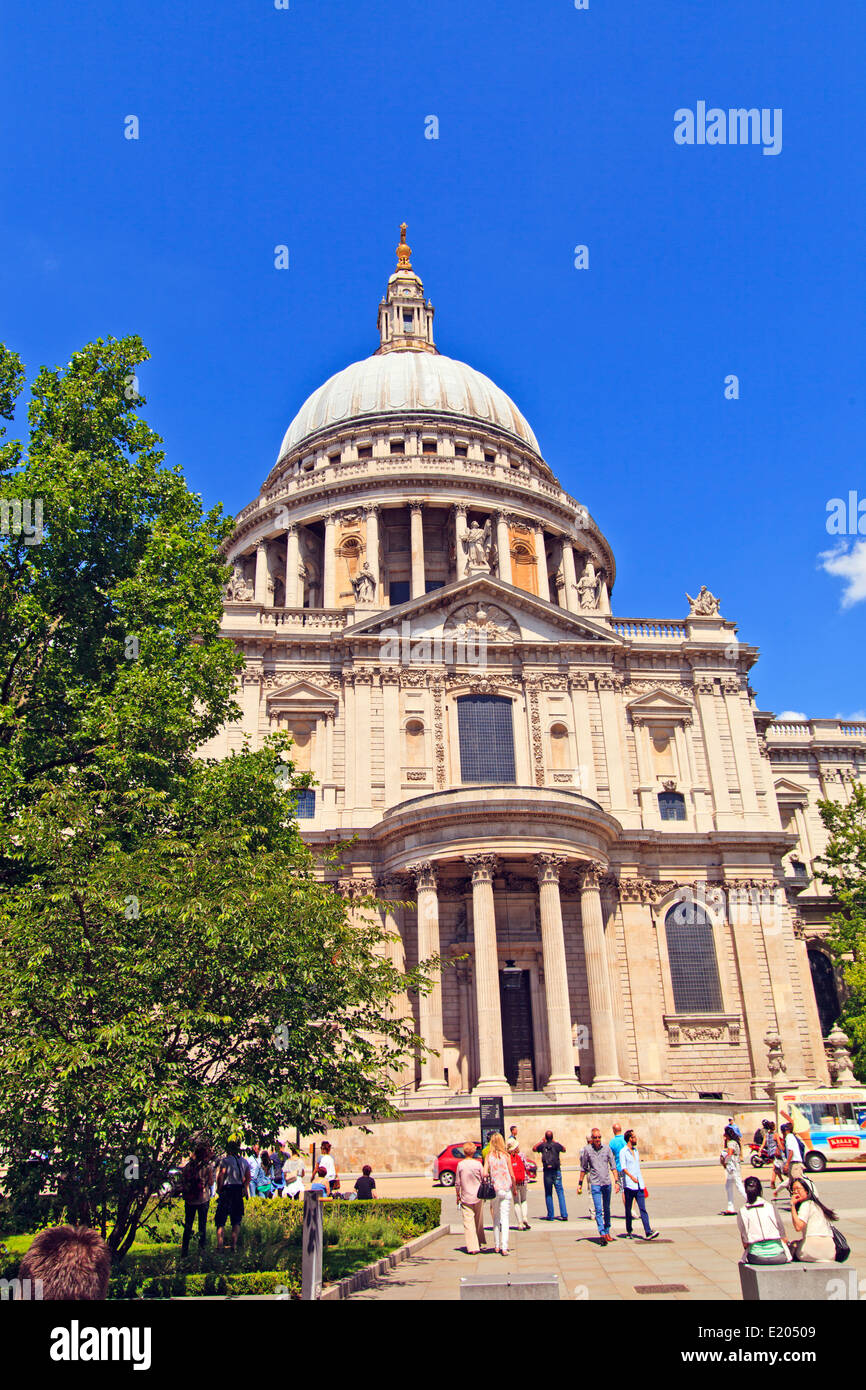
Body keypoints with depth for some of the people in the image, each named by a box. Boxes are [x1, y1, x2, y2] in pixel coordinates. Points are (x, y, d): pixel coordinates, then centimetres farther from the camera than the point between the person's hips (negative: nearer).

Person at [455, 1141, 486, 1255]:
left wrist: (457, 1195, 12)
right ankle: (481, 1243, 29)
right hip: (478, 1198, 1)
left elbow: (457, 1183, 0)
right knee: (479, 1222, 18)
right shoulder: (478, 1164, -5)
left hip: (466, 1198, -1)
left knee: (468, 1223, -1)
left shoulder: (460, 1164, -5)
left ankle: (472, 1247, -8)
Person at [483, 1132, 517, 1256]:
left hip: (494, 1189, 2)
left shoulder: (488, 1156, -1)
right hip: (506, 1189, -2)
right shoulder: (506, 1156, -4)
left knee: (496, 1218, 15)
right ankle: (504, 1247, -7)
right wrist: (515, 1189, 10)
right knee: (505, 1218, -1)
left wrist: (491, 1176, 11)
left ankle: (497, 1246, 18)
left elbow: (485, 1173, -9)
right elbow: (512, 1174, -2)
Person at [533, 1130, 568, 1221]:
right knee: (560, 1193, 4)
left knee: (548, 1194, 9)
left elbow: (534, 1149, 17)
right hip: (556, 1171, 0)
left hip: (547, 1172, 0)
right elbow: (564, 1149, 18)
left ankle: (550, 1216, 9)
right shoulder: (556, 1145, -5)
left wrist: (541, 1141, 17)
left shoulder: (542, 1145, -3)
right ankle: (564, 1215, -1)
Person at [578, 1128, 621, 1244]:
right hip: (595, 1183, -2)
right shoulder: (587, 1150, -3)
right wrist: (580, 1184, 8)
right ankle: (602, 1234, -11)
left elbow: (613, 1166, 3)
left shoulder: (606, 1148, 1)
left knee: (607, 1209, 12)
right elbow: (583, 1168, 7)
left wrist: (617, 1181, -5)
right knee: (598, 1210, -10)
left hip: (607, 1183, 2)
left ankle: (607, 1232, 25)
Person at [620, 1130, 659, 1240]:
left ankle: (648, 1232, -10)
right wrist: (631, 1177, -29)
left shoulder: (636, 1150, 17)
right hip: (629, 1185, -5)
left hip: (639, 1185, 5)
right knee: (628, 1209, 4)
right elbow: (623, 1167, -14)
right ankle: (629, 1231, 16)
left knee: (643, 1208, -4)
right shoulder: (623, 1152, -5)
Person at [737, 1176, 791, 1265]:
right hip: (778, 1256, -1)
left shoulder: (742, 1212, -1)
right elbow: (783, 1238, 4)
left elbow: (745, 1243, 0)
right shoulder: (772, 1208, -2)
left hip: (757, 1259, 1)